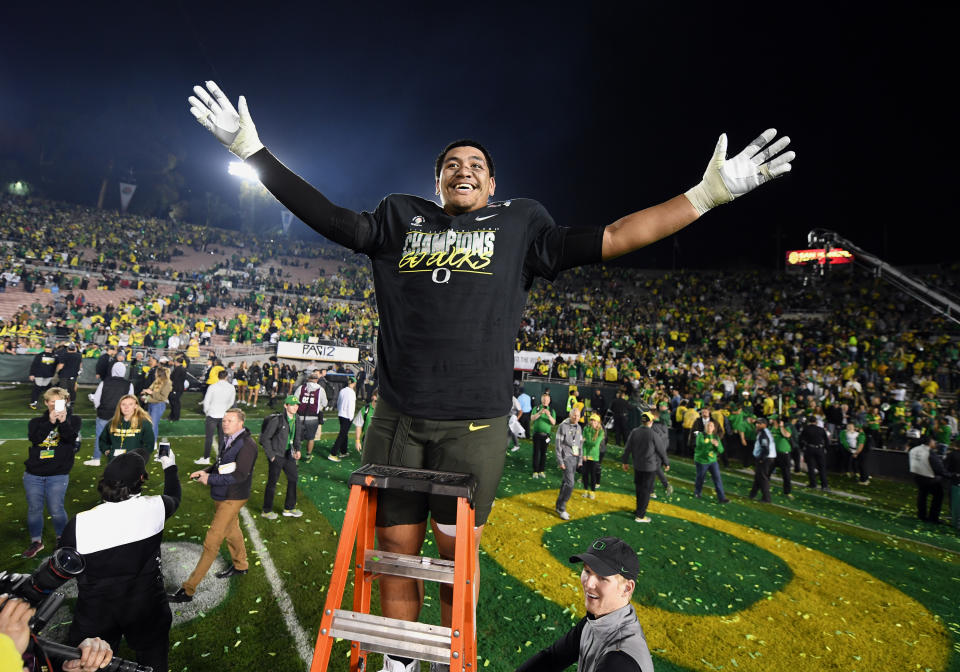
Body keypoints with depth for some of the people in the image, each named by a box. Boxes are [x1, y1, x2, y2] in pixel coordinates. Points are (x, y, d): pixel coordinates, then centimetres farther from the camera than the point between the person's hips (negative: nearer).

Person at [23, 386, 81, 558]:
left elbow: (70, 437, -18)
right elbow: (34, 437, -13)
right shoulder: (37, 421, 6)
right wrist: (50, 422, -28)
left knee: (56, 510, -1)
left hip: (58, 475, -3)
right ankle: (36, 541, 28)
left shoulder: (73, 420, 1)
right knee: (34, 509, 10)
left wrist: (63, 422, -36)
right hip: (33, 474, 3)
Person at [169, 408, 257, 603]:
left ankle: (188, 589, 1)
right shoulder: (227, 440, 4)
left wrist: (210, 479, -20)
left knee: (211, 541, -6)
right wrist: (205, 472, -1)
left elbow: (240, 475, -26)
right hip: (220, 495, 9)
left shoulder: (247, 444, -22)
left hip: (232, 498, -9)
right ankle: (240, 565, 47)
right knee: (231, 531, 26)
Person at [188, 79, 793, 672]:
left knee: (456, 559, 11)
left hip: (475, 425, -2)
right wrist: (254, 152, 10)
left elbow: (609, 240, 5)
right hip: (397, 418, 2)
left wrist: (709, 192, 1)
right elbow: (331, 218, 13)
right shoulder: (400, 219, 15)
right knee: (395, 552, 13)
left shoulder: (519, 225, 10)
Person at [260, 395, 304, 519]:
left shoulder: (298, 419, 1)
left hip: (289, 455, 7)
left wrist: (297, 450, 0)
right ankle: (266, 511, 24)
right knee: (272, 483, 6)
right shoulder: (277, 420, -19)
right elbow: (265, 438, -14)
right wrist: (270, 455, -13)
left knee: (293, 479, 15)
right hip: (277, 456, -7)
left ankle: (289, 508, 31)